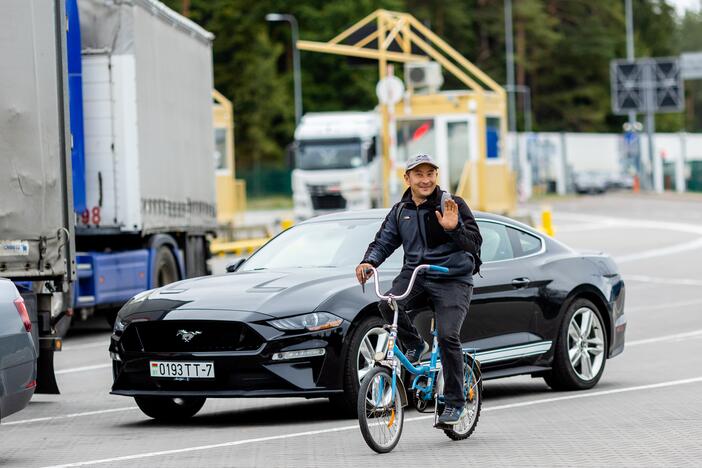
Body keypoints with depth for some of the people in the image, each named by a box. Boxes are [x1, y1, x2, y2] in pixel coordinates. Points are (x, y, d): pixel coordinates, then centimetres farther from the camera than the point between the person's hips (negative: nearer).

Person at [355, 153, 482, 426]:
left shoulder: (452, 204, -3)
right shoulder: (401, 211, 11)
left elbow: (475, 244, -7)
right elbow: (383, 241, 12)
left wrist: (454, 228, -27)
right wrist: (369, 262, -8)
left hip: (453, 280, -4)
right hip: (415, 274, 4)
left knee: (447, 335, -20)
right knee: (388, 305, -27)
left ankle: (455, 403, -6)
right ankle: (415, 346, 3)